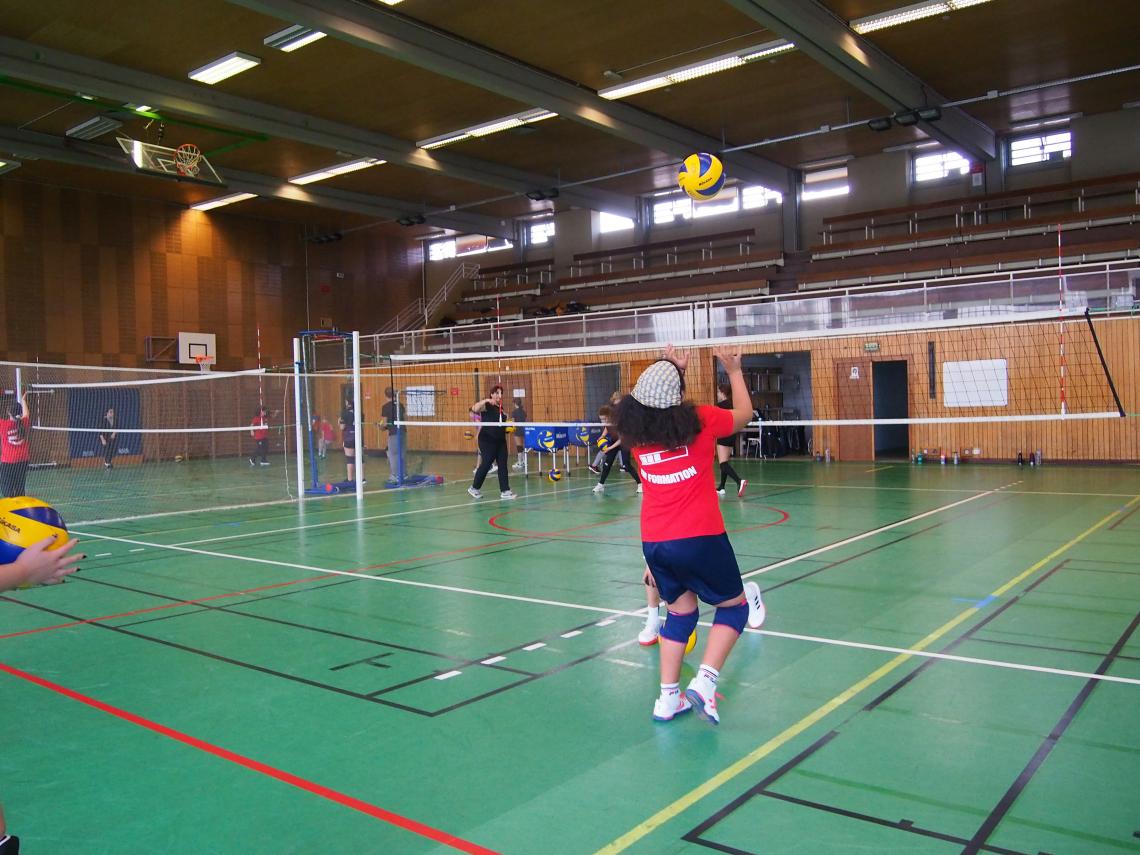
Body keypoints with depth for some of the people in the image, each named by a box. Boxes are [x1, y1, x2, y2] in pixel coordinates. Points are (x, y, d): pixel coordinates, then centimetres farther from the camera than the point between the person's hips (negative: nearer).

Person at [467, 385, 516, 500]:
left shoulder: (501, 408, 15)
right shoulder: (487, 406, -7)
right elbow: (474, 409, -29)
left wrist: (508, 428, 15)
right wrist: (486, 400, -38)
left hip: (500, 441, 7)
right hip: (487, 440, -7)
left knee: (502, 465, 2)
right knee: (486, 464, -3)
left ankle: (505, 491, 3)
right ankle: (474, 488, 14)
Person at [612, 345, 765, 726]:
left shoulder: (635, 428, 3)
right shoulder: (700, 420, -7)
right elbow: (744, 414, 14)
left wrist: (671, 371, 30)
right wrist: (734, 371, 26)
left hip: (653, 542, 5)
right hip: (699, 538, -4)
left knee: (681, 610, 21)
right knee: (734, 605, 14)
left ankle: (668, 697, 20)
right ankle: (704, 682, -3)